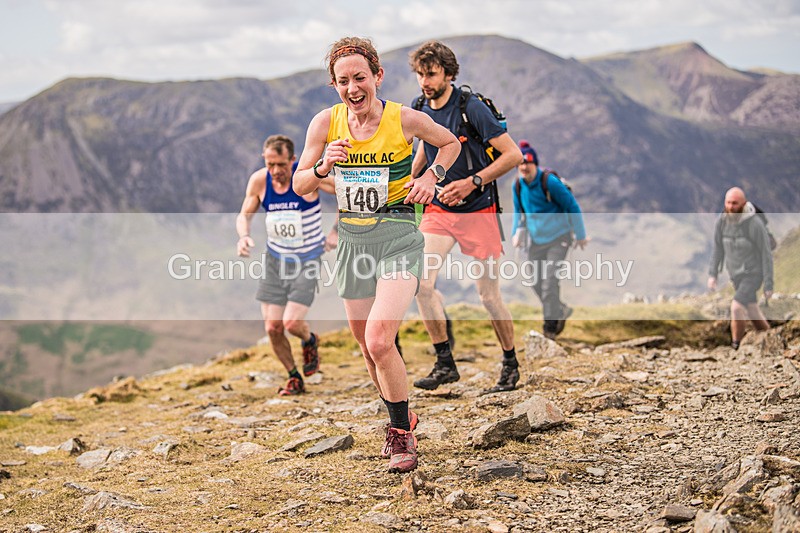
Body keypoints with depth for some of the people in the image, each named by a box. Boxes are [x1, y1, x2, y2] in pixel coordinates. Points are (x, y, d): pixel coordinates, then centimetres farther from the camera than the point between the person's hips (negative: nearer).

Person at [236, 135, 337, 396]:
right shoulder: (258, 181, -8)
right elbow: (244, 214, 6)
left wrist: (335, 232, -10)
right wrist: (244, 236, -17)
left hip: (307, 261, -4)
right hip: (275, 259, 4)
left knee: (291, 322, -16)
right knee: (272, 328, -2)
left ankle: (310, 341, 22)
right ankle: (294, 378, 22)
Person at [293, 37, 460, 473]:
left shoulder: (404, 119, -8)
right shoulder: (325, 122, -1)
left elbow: (451, 143, 12)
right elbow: (299, 186, 3)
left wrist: (431, 176, -6)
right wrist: (324, 166, -16)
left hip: (398, 236, -4)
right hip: (351, 238, 4)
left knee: (379, 339, -22)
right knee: (370, 349, 13)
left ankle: (401, 430, -1)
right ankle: (401, 420, 38)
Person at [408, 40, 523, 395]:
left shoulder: (471, 108, -15)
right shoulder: (421, 112, 2)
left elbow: (513, 155, -15)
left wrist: (472, 182, -22)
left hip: (477, 211, -5)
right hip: (438, 209, 5)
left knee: (488, 296, 1)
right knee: (422, 283, -13)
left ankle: (511, 364, 21)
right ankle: (445, 364, 0)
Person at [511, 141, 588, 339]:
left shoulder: (549, 182, -19)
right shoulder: (518, 186, -1)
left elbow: (572, 206, -12)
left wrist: (580, 235, -8)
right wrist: (517, 233, 1)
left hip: (558, 237, -6)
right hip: (536, 240, 6)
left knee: (549, 279, -16)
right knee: (536, 283, 7)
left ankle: (550, 326, -6)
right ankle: (560, 310, 32)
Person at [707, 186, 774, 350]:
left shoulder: (755, 223, -23)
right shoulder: (721, 220, -8)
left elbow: (766, 254, -17)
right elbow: (718, 249, 4)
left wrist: (769, 285, -15)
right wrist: (712, 275, -3)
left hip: (753, 274, -6)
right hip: (735, 275, 6)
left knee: (737, 307, -22)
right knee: (753, 313, 18)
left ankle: (735, 347, -8)